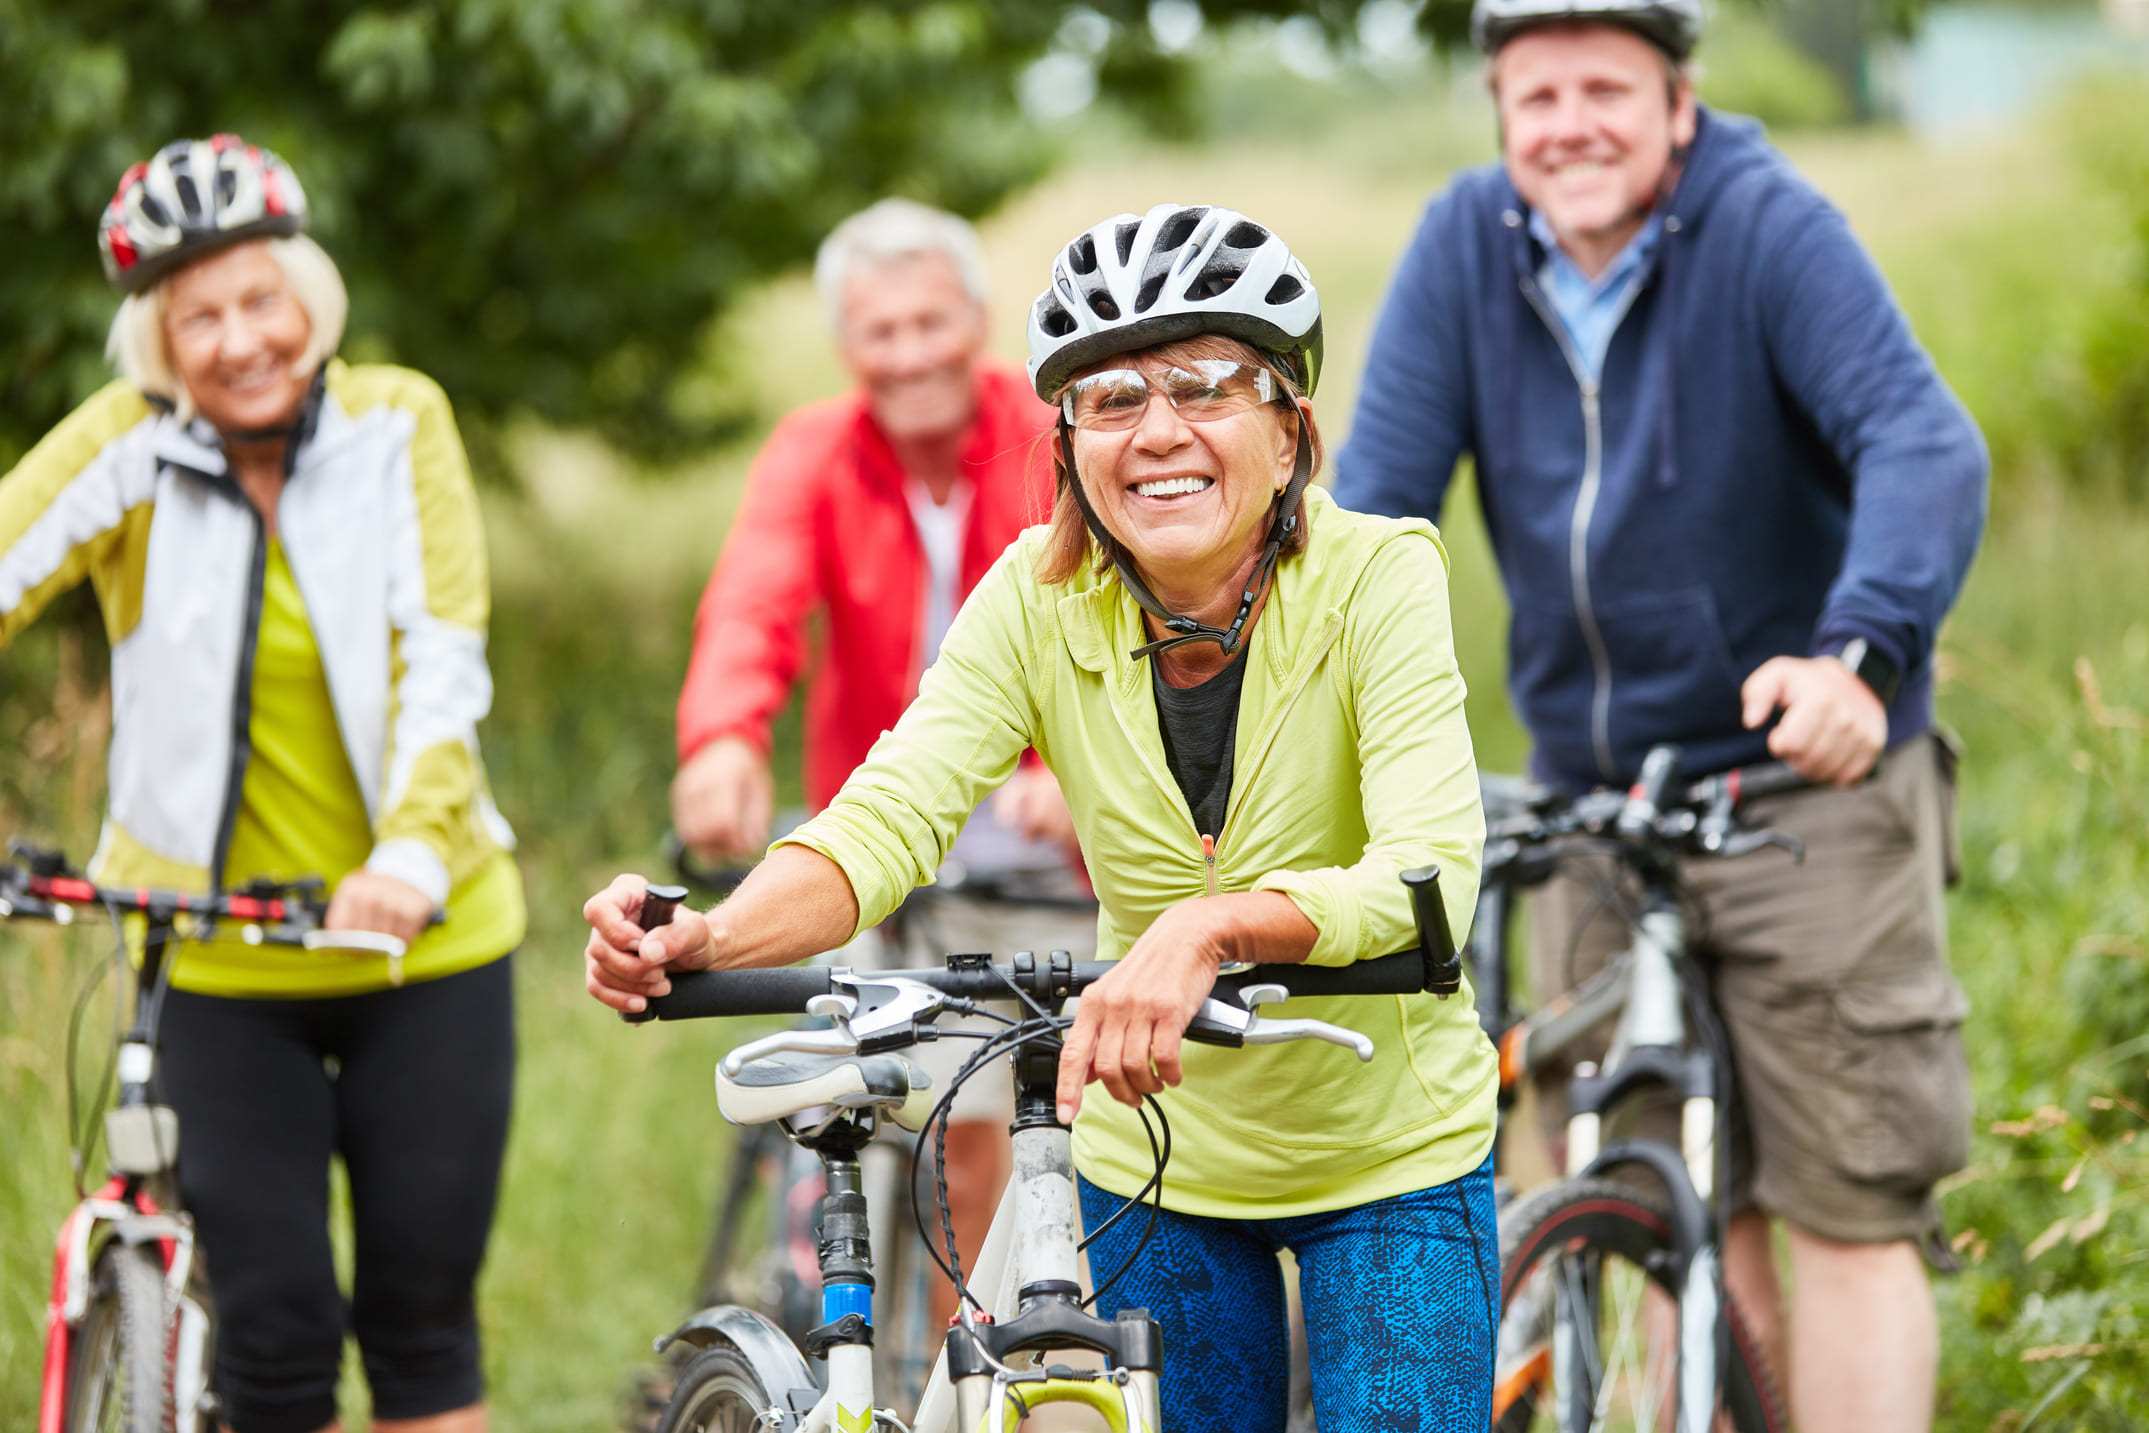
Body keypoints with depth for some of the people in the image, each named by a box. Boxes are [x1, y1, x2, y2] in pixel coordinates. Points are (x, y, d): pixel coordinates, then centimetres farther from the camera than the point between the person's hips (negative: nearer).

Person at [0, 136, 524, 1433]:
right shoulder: (129, 447, -8)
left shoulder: (398, 423, -6)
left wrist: (412, 856, -28)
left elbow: (445, 668, -13)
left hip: (424, 944, 1)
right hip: (219, 965, 0)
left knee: (423, 1320, 5)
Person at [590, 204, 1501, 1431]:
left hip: (1387, 1152, -3)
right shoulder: (1041, 597, -12)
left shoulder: (1376, 579, -20)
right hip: (1158, 1145, 3)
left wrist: (1213, 928, -53)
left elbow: (1429, 872, -34)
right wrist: (707, 940, -43)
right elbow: (893, 812, -23)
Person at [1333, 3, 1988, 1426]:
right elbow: (1377, 494, -5)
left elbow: (1925, 446, -26)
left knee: (1850, 1216, -5)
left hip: (1806, 783, -4)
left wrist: (1860, 651, -43)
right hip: (1592, 800, 4)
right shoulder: (1467, 244, -2)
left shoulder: (1770, 226, -14)